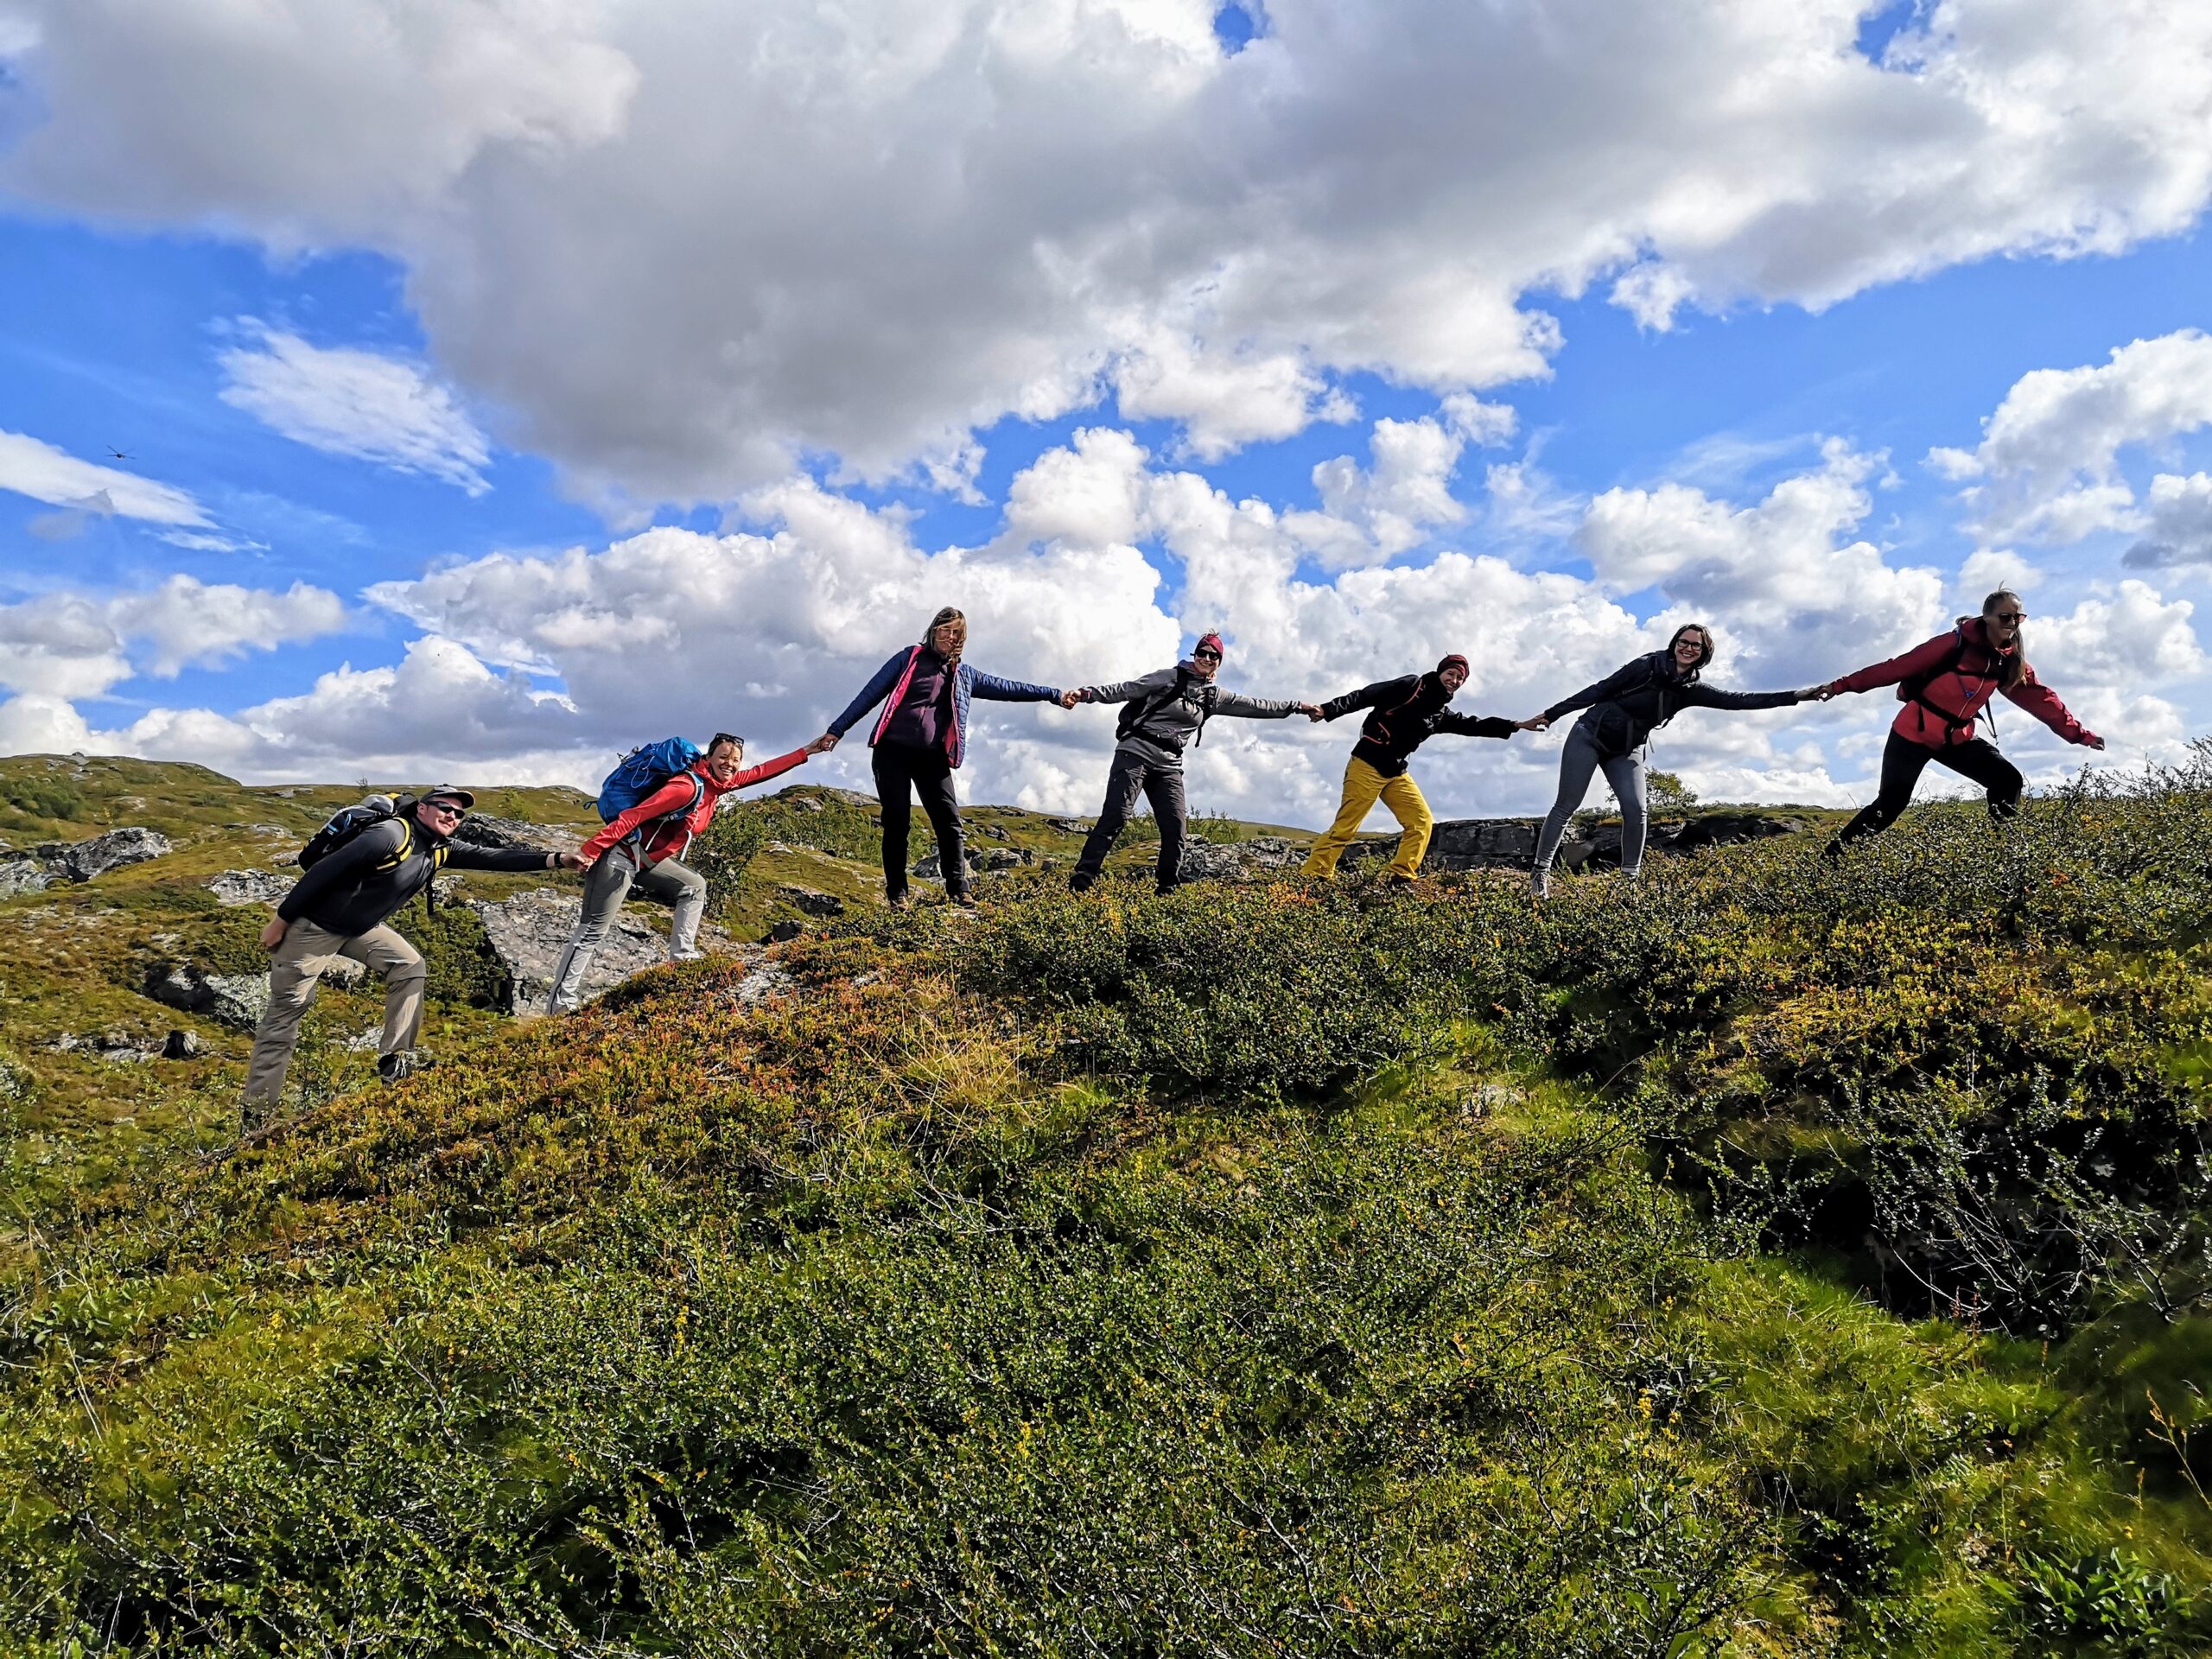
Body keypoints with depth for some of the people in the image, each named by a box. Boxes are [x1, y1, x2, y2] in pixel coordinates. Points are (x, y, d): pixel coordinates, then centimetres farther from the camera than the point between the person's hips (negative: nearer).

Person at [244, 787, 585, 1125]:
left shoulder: (440, 851, -1)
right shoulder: (391, 835, -27)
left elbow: (492, 857, -6)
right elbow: (325, 869, -26)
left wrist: (553, 860, -17)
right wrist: (281, 920, -22)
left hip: (360, 927, 8)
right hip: (312, 924, -8)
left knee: (409, 966, -4)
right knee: (286, 1011, -1)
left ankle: (395, 1059, -1)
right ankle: (256, 1113, 6)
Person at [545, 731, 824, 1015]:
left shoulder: (719, 783, 5)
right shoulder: (689, 786, -22)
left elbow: (761, 772, 17)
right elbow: (635, 814, -26)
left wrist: (805, 752, 18)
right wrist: (590, 850, -29)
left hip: (648, 858, 10)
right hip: (620, 855, -10)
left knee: (694, 886, 14)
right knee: (593, 930, -8)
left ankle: (682, 958, 9)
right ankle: (561, 1005, -5)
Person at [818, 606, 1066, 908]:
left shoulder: (964, 675, 15)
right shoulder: (909, 658, 6)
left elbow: (1005, 688, 16)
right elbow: (871, 694, 5)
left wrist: (1054, 694, 13)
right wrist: (836, 730, 2)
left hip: (932, 758, 3)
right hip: (892, 752, -3)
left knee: (949, 821, -7)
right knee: (897, 822, -5)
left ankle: (958, 892, -4)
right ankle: (897, 895, 2)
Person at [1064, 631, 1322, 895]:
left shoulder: (1214, 697, 14)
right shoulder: (1169, 678, -1)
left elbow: (1255, 706, 18)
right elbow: (1124, 690, -4)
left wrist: (1298, 707, 19)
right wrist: (1086, 693, -16)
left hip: (1169, 766, 6)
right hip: (1135, 753, -5)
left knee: (1175, 827, -5)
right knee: (1114, 818, -15)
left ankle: (1167, 889, 8)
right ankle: (1079, 884, -17)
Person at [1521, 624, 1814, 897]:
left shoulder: (1692, 690, -1)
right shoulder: (1647, 666, -13)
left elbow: (1738, 699, -7)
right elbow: (1600, 689, -10)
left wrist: (1797, 696, -12)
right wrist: (1550, 715, -9)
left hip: (1626, 751, 4)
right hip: (1589, 736, -4)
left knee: (1635, 810, -13)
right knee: (1566, 806, -6)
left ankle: (1631, 878, -3)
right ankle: (1540, 871, 3)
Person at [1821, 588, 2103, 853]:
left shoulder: (2011, 661, 0)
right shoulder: (1956, 644, -19)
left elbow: (2041, 698, 7)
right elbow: (1900, 666, -19)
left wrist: (2079, 734, 4)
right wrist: (1842, 686, -21)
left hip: (1958, 738, 6)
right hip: (1914, 733, -6)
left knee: (2009, 782, -6)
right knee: (1890, 804, -7)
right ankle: (1832, 858, 4)